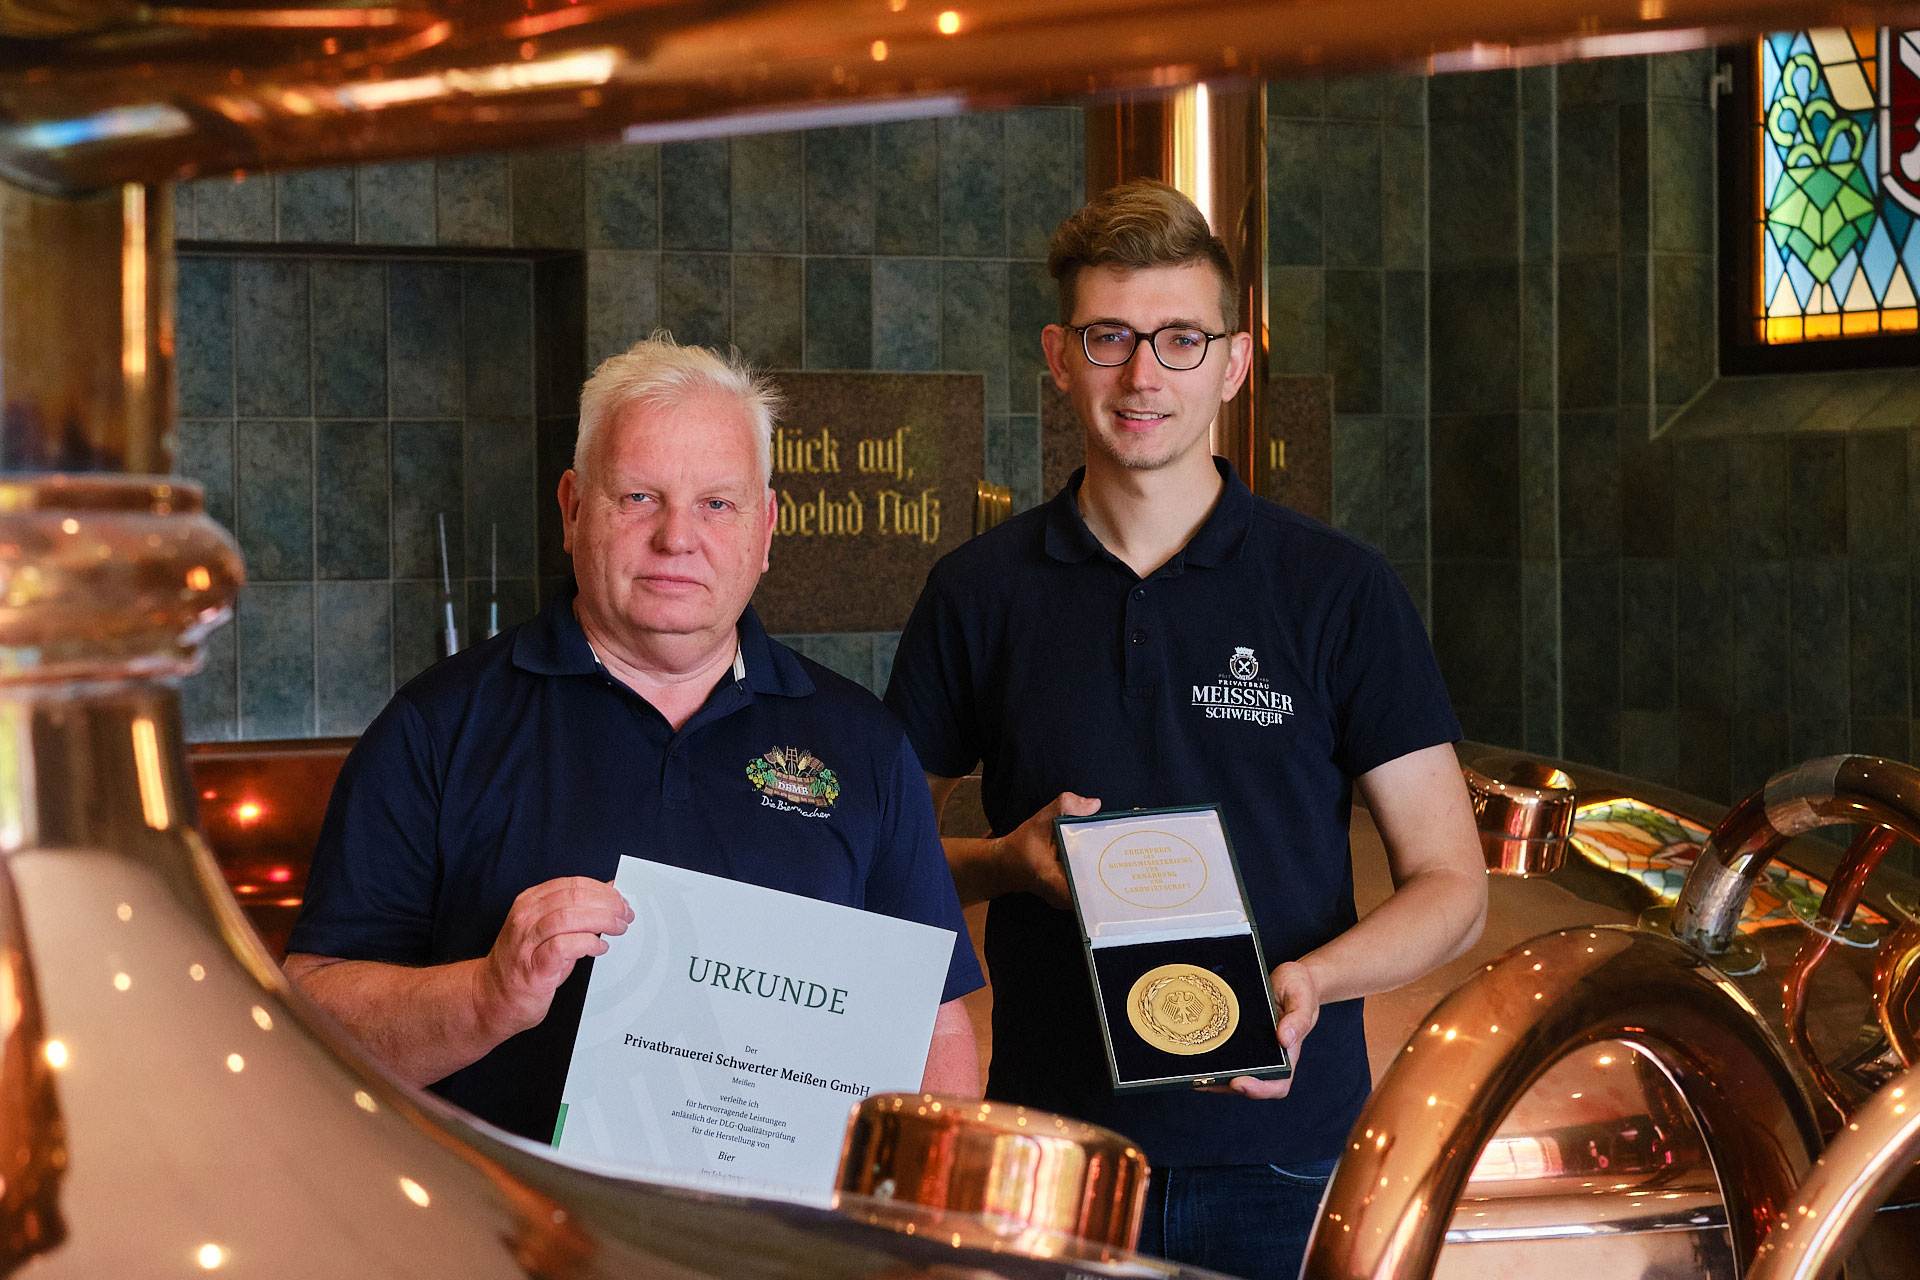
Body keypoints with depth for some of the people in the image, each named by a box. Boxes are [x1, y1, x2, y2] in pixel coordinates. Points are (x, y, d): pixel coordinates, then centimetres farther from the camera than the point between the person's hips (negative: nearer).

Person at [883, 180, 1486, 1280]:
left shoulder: (1342, 591, 0)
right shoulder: (982, 593, 5)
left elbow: (1452, 887, 1)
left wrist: (1307, 981, -17)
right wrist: (1010, 862, -7)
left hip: (1283, 1157, -1)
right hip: (1048, 1157, 1)